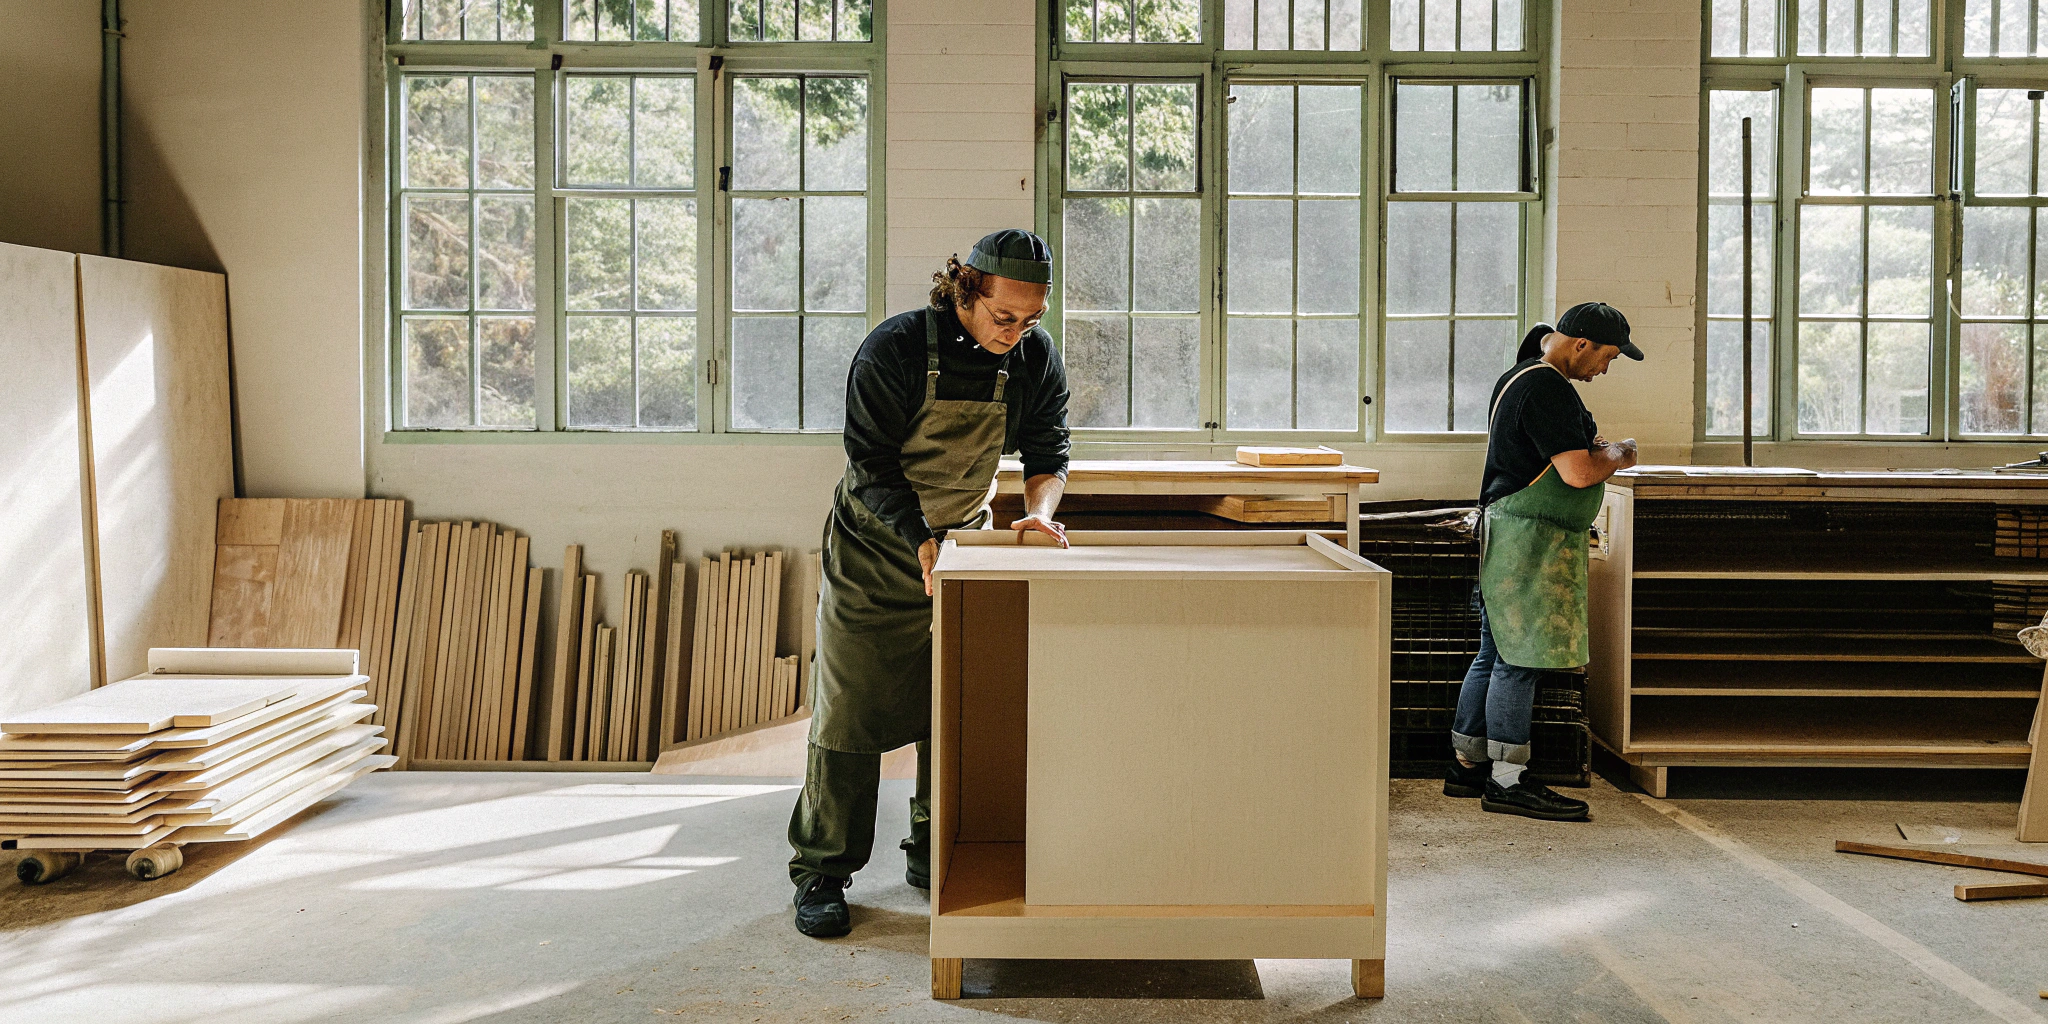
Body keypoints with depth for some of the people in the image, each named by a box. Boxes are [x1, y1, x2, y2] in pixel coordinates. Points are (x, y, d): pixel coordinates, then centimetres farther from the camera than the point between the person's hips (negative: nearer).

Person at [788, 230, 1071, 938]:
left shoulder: (1036, 358, -8)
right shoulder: (893, 350, -22)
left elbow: (1047, 451, 0)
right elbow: (872, 462, -20)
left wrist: (1040, 510, -21)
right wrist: (922, 543, -31)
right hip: (877, 546, -4)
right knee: (851, 711, -5)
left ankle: (935, 853, 23)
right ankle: (822, 871, 5)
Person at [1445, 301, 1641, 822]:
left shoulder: (1523, 377, 18)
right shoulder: (1546, 389, -16)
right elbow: (1579, 473, -22)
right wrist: (1620, 453, -1)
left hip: (1508, 535, 11)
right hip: (1530, 538, -11)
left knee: (1497, 654, 13)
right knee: (1521, 658, -7)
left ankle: (1467, 767, 19)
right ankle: (1507, 780, -3)